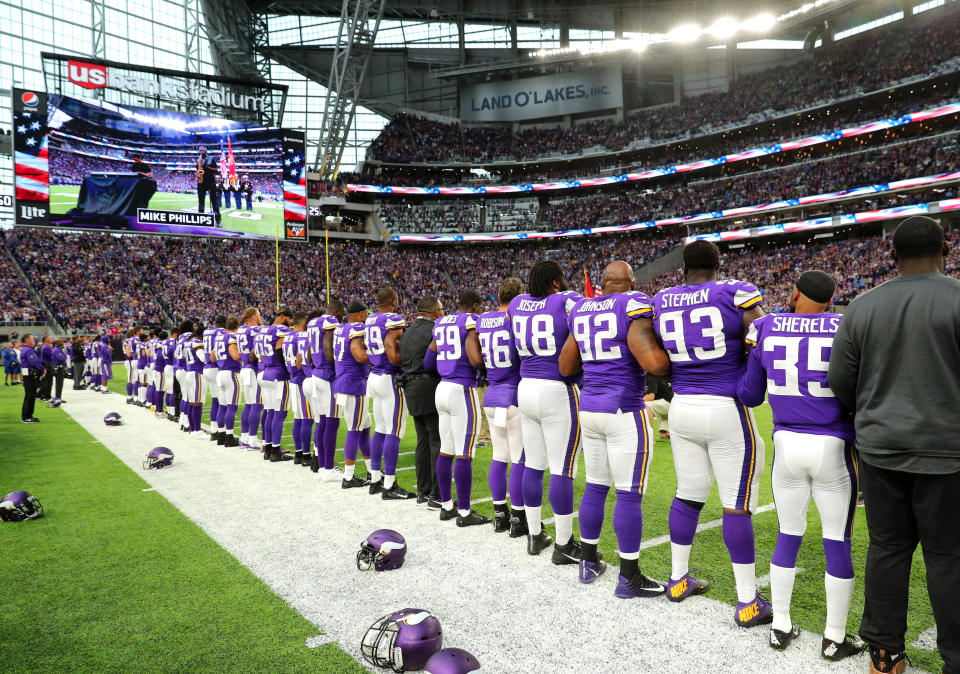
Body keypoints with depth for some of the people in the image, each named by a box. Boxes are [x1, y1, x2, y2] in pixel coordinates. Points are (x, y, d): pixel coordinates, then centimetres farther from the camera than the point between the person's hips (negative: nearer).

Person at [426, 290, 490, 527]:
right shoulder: (472, 322, -8)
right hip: (463, 390, -8)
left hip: (442, 388, 8)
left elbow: (428, 362, 14)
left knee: (446, 451, 14)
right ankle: (464, 513, 3)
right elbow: (475, 360, -19)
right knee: (464, 454, -3)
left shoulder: (441, 323, 14)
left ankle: (446, 506, 23)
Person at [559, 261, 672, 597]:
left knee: (595, 488, 17)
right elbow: (653, 362, -22)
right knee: (630, 494, 3)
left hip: (589, 408, 7)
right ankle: (628, 578, 12)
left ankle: (589, 562, 29)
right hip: (625, 411, -6)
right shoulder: (634, 306, -10)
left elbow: (566, 368, 14)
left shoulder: (581, 310, 9)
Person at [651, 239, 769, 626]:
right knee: (737, 505, 4)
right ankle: (747, 602, 13)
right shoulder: (736, 294, -9)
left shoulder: (661, 302, 4)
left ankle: (678, 580, 30)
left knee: (688, 496, 17)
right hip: (727, 409, -4)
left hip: (682, 407, 4)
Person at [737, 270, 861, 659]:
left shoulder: (766, 329, 0)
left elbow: (749, 396, 7)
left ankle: (781, 628, 26)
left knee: (788, 536, 16)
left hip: (787, 446, 3)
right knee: (838, 543, 11)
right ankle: (834, 638, 23)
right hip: (834, 449, -2)